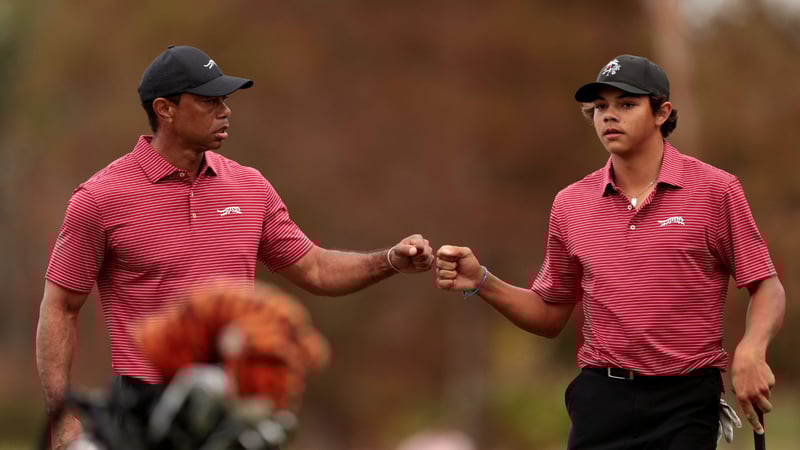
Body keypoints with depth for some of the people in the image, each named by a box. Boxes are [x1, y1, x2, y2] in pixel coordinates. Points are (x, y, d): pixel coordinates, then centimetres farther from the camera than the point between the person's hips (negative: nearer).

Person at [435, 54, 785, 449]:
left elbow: (767, 287, -1)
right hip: (601, 399, 3)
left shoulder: (716, 190, -2)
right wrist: (481, 282, 0)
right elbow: (550, 316, 15)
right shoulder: (570, 203, 8)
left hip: (686, 401, -2)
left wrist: (750, 351, -20)